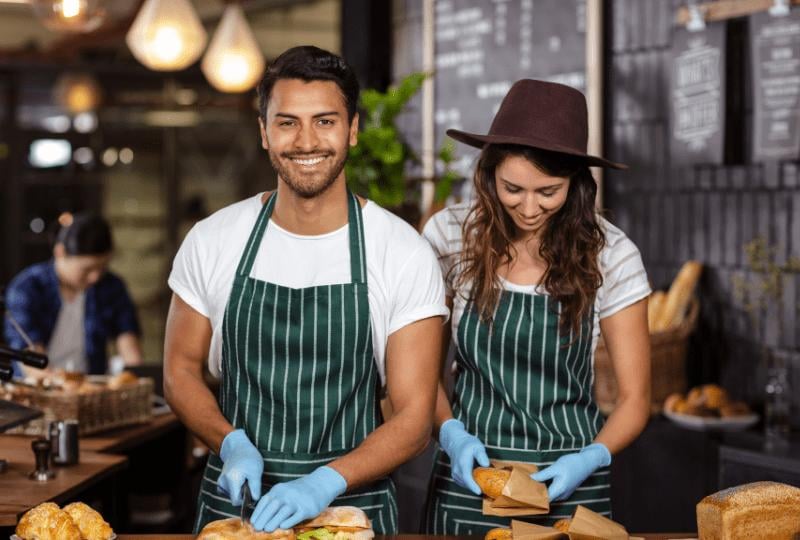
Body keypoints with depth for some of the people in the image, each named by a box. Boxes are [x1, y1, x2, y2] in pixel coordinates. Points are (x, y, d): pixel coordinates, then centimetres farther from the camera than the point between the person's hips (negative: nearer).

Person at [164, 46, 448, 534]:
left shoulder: (406, 254, -11)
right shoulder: (211, 241, -4)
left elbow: (414, 420, -11)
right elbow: (182, 370, 6)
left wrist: (324, 484, -26)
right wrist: (233, 444, -12)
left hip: (354, 503, -2)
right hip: (233, 497, 2)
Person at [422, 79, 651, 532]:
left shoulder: (611, 255, -10)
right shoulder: (450, 235, -8)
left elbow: (635, 399, -4)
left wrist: (591, 459, -20)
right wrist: (450, 434, -14)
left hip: (569, 483, 0)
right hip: (468, 477, 1)